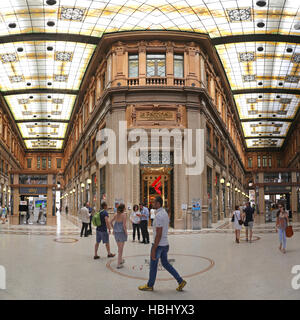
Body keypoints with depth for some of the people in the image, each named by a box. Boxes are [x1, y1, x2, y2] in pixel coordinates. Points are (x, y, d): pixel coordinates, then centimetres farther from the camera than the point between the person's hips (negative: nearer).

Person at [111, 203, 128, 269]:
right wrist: (126, 232, -7)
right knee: (121, 249, 1)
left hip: (116, 232, 6)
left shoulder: (116, 214, 4)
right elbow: (124, 225, -18)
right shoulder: (123, 214, -14)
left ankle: (121, 260, 37)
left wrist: (114, 229, 21)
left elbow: (111, 222, 11)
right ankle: (119, 264, 2)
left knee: (119, 248, 21)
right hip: (122, 232, -6)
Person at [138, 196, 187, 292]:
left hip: (158, 245, -9)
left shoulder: (159, 216, -23)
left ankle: (150, 285, 24)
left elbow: (158, 234, -25)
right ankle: (180, 281, 16)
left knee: (153, 265, 8)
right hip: (165, 244, 9)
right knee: (165, 264, 18)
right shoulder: (165, 213, 8)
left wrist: (153, 250, -22)